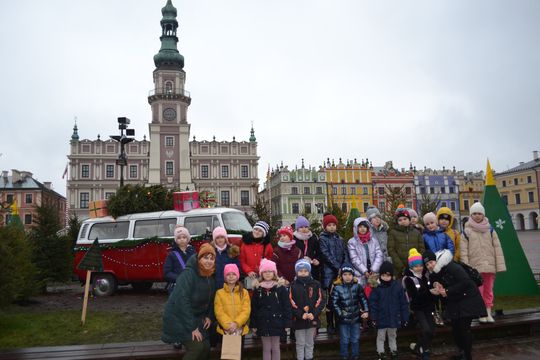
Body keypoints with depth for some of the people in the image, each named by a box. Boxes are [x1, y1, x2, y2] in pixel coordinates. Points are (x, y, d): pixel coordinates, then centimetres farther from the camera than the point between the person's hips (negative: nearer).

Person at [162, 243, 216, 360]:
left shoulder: (211, 277, 0)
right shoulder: (188, 274, -24)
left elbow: (210, 298, 15)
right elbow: (182, 301, -28)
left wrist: (209, 316, 1)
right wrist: (192, 327, -25)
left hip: (196, 317, 8)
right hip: (178, 317, -7)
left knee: (206, 347, 4)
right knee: (196, 347, -17)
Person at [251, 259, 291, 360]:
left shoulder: (281, 287, -6)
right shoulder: (257, 288, 0)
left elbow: (286, 306, -5)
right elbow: (254, 308, 4)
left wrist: (287, 323, -8)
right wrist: (253, 324, 2)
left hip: (276, 322, -2)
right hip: (263, 323, 2)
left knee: (275, 348, 9)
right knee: (266, 348, 11)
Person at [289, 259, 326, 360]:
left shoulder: (316, 284, -1)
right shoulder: (293, 285, -5)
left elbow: (321, 301, -2)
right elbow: (291, 303, -8)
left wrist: (314, 313, -13)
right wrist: (300, 314, -17)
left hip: (312, 319, 2)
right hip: (298, 319, -1)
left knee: (310, 343, 13)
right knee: (300, 343, 8)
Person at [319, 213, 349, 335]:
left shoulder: (339, 238, 17)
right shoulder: (323, 239, 1)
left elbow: (345, 254, 11)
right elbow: (326, 255, -8)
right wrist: (338, 267, -13)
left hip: (341, 271, 4)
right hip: (329, 272, -4)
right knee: (330, 299, -3)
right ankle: (330, 325, 5)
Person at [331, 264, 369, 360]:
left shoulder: (357, 286, -1)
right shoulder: (337, 288, -9)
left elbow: (363, 299, 4)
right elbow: (334, 303, -8)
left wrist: (366, 311, -6)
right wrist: (340, 314, -13)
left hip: (356, 317, 2)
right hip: (343, 319, -2)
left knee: (355, 339, 15)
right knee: (344, 340, 8)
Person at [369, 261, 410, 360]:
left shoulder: (397, 286, -10)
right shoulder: (377, 287, -13)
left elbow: (403, 303, -3)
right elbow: (373, 303, -10)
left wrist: (405, 317, -2)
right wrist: (373, 317, -13)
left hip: (394, 318, 2)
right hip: (381, 318, -2)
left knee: (393, 336, 22)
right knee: (381, 337, 13)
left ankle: (393, 350, 40)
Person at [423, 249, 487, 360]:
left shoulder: (451, 267, -25)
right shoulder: (433, 275, 0)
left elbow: (466, 282, -30)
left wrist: (447, 291, -25)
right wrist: (437, 287, -14)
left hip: (468, 299, -7)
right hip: (454, 302, 7)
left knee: (464, 328, -9)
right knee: (455, 328, 8)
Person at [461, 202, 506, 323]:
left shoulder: (490, 230, 8)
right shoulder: (467, 231, 2)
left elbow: (497, 248, 5)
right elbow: (464, 251, -2)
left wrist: (500, 265, -2)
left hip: (490, 265, 2)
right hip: (475, 266, -2)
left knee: (489, 290, 8)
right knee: (478, 291, -2)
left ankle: (488, 313, 17)